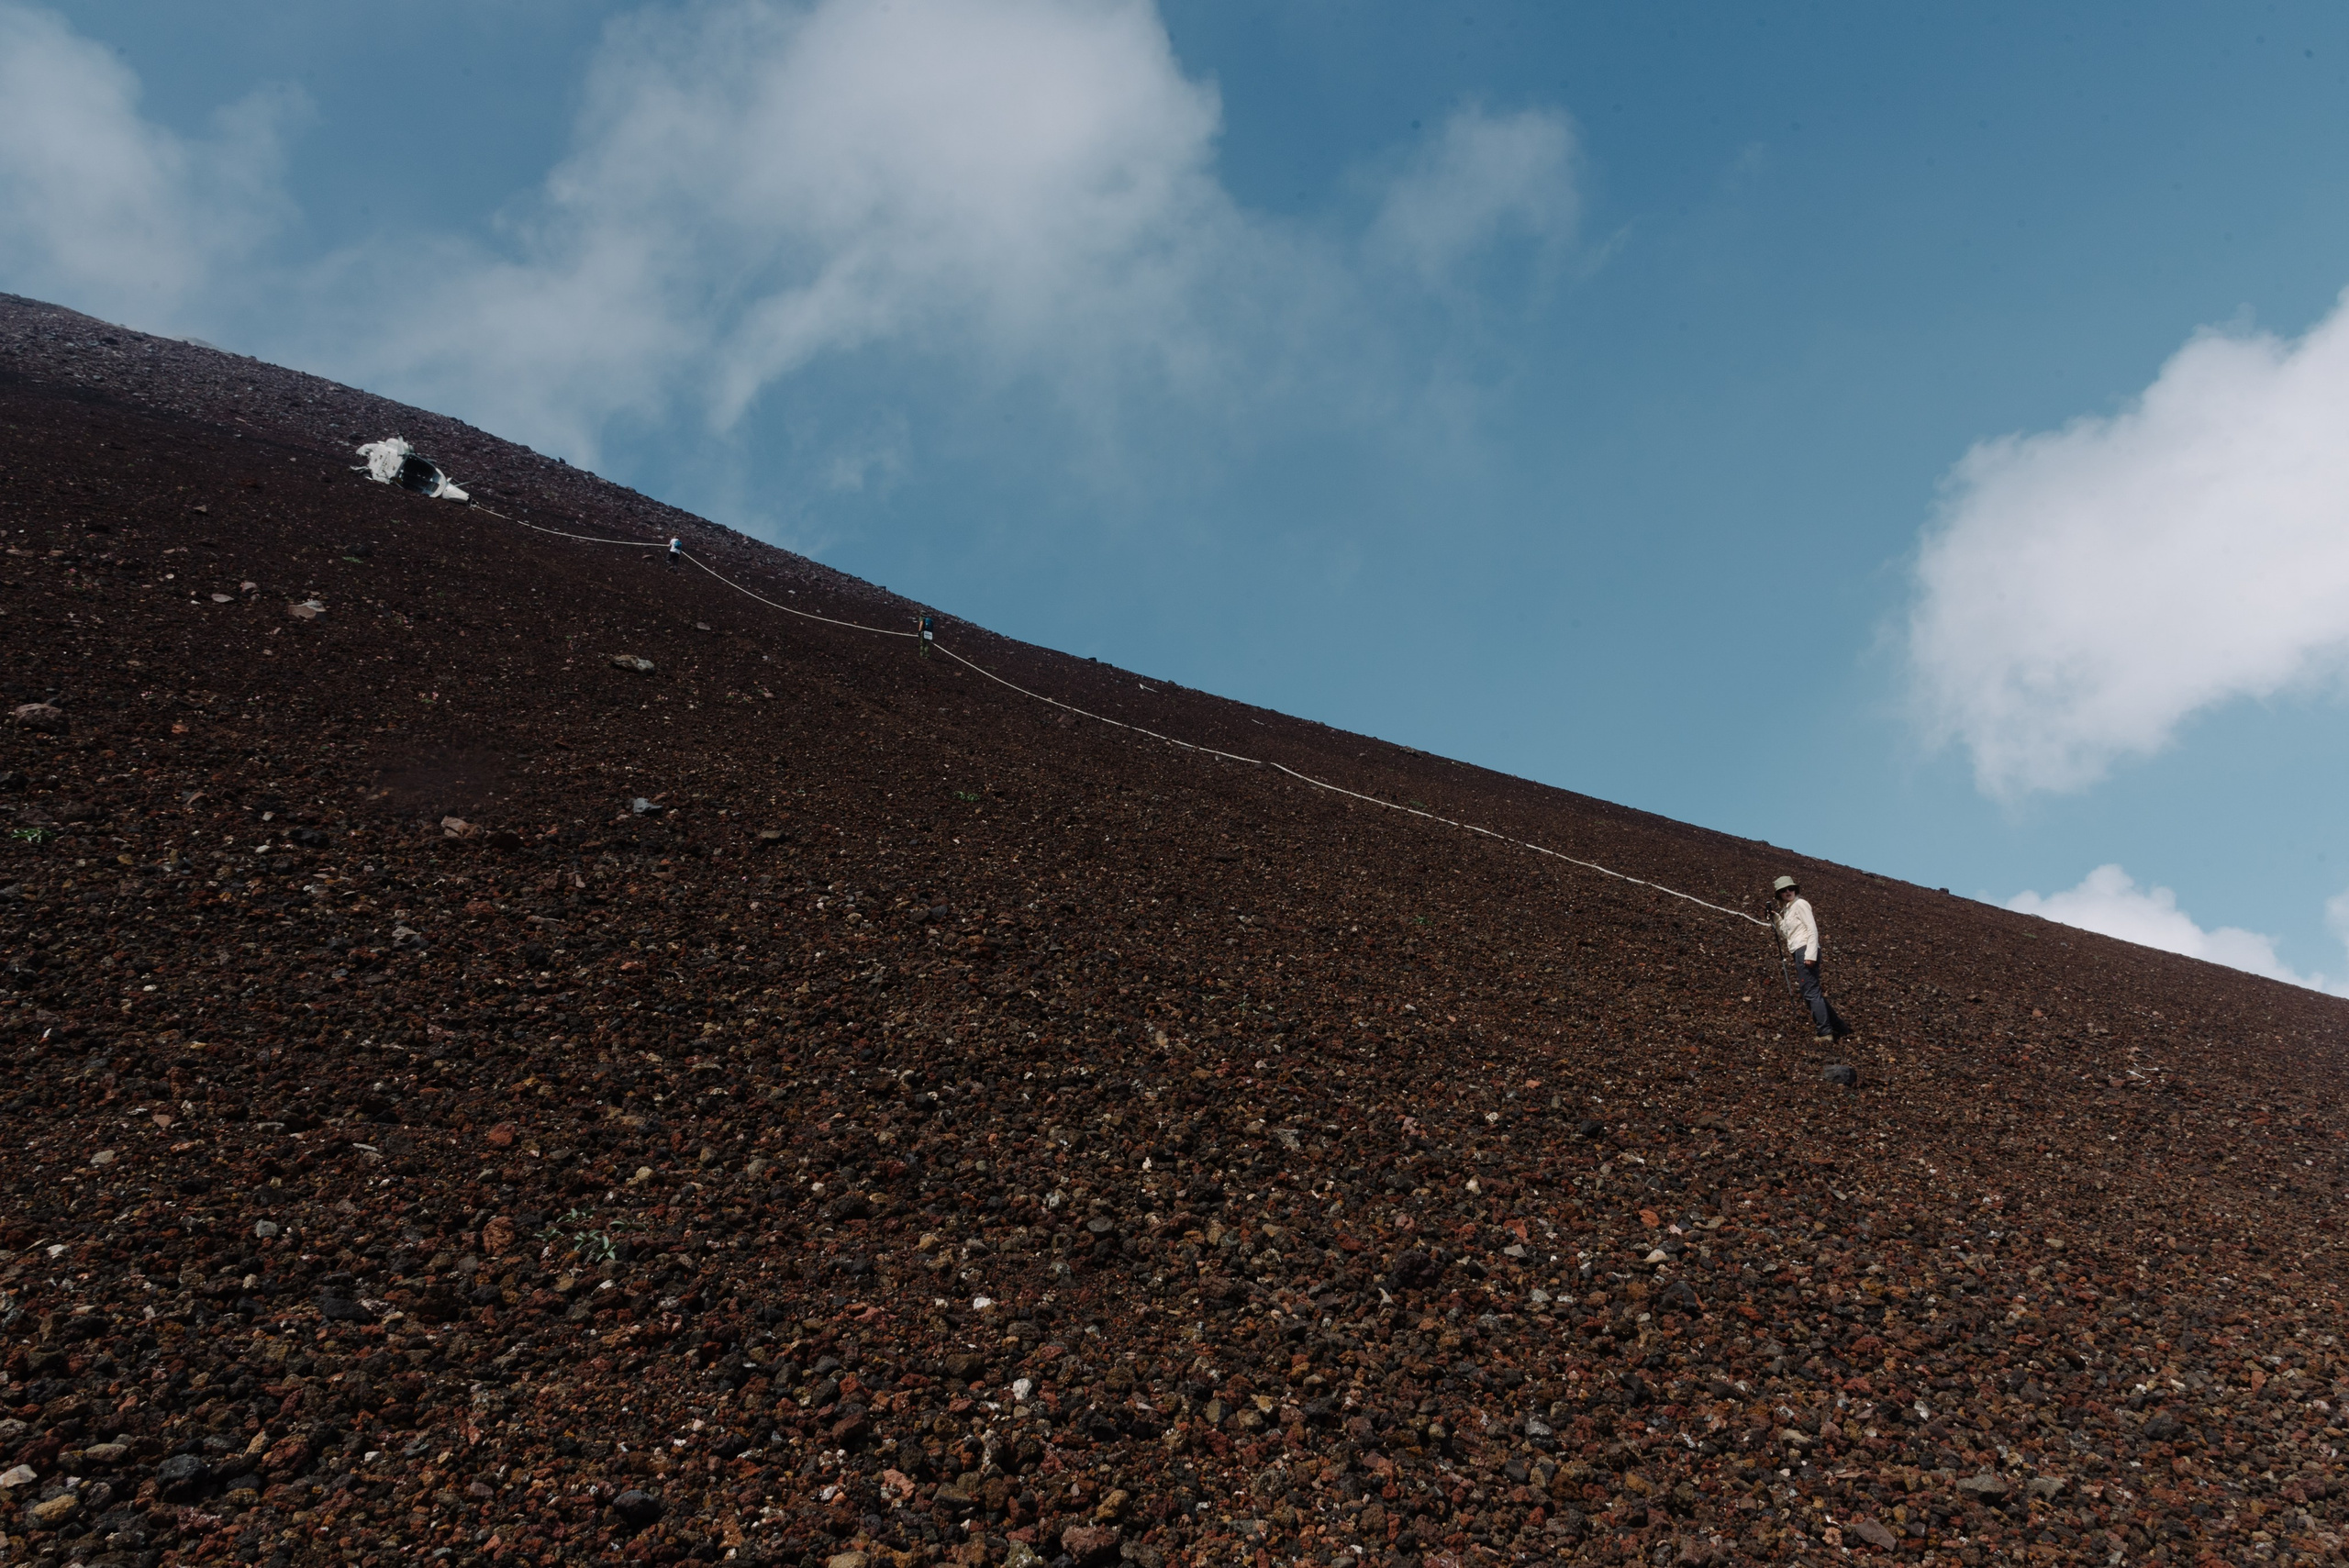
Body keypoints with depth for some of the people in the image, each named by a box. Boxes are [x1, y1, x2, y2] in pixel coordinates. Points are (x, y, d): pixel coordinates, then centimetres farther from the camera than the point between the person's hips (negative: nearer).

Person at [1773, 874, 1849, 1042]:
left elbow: (1812, 929, -12)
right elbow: (1785, 935, 20)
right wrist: (1776, 920, 6)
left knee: (1811, 992, -12)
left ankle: (1824, 1032, -12)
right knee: (1811, 993, 10)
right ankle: (1839, 1027, 16)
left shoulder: (1800, 904, -4)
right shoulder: (1786, 909, 21)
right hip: (1798, 952, 9)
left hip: (1805, 950, -9)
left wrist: (1810, 954, -21)